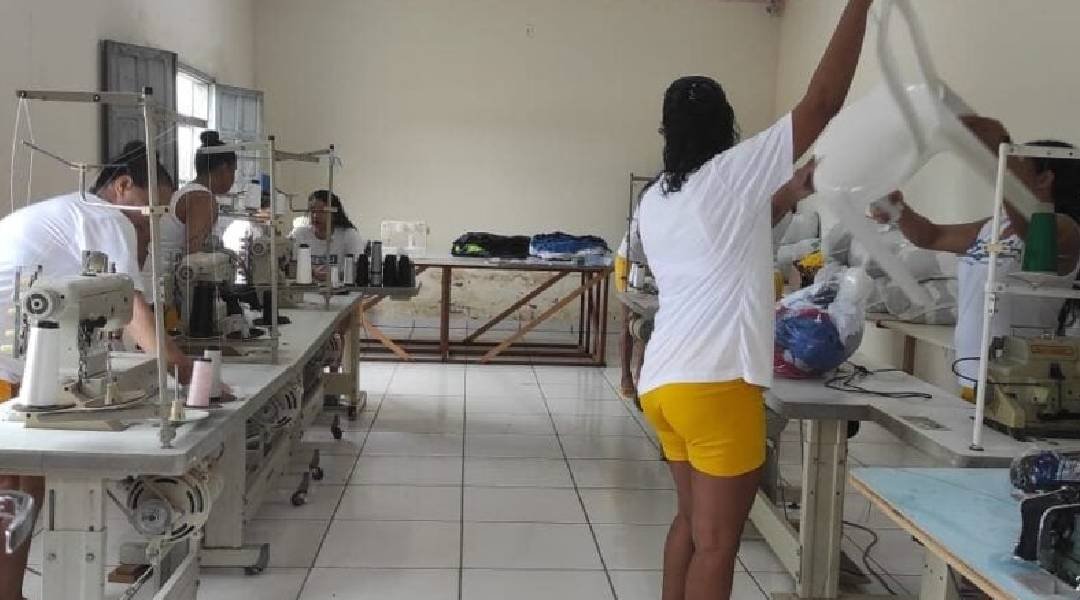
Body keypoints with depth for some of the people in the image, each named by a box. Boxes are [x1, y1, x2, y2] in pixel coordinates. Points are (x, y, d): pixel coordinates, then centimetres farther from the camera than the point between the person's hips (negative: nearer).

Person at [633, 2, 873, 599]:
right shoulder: (731, 174, -8)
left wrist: (785, 197, 28)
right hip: (713, 386, -8)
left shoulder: (653, 201, 13)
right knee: (716, 543, 2)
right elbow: (823, 101, -8)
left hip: (663, 380, 8)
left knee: (691, 518, 22)